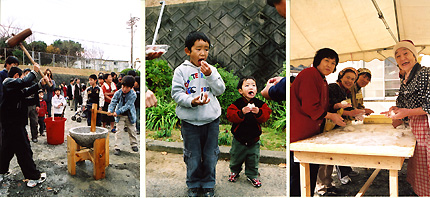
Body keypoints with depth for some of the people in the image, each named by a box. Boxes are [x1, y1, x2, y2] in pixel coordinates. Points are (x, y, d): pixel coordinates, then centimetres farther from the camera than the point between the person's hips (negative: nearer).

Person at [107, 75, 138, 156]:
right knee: (118, 131, -4)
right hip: (120, 116, 1)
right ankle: (117, 147, 3)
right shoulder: (118, 93, -11)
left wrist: (118, 112, -31)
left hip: (130, 115, 0)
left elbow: (127, 106, -23)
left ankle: (134, 144, 30)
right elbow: (113, 102, -10)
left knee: (132, 131, 11)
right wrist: (110, 110, -30)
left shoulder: (133, 95, -17)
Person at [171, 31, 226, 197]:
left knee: (210, 155, 13)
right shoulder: (181, 70, -4)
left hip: (211, 119, 2)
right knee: (193, 156, 11)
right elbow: (176, 93, -9)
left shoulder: (211, 70, 4)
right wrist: (191, 101, -24)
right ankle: (193, 184, 32)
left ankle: (208, 184, 33)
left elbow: (220, 90, -3)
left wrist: (210, 75, -17)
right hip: (190, 120, -2)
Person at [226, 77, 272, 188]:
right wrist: (242, 112, -39)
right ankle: (234, 172, 44)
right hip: (239, 140, -1)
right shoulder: (236, 104, -13)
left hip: (254, 141, 1)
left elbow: (266, 116, -14)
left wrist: (258, 112, -35)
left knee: (253, 160, 14)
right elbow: (231, 116, -23)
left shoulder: (260, 104, -6)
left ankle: (252, 176, 36)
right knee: (236, 159, 18)